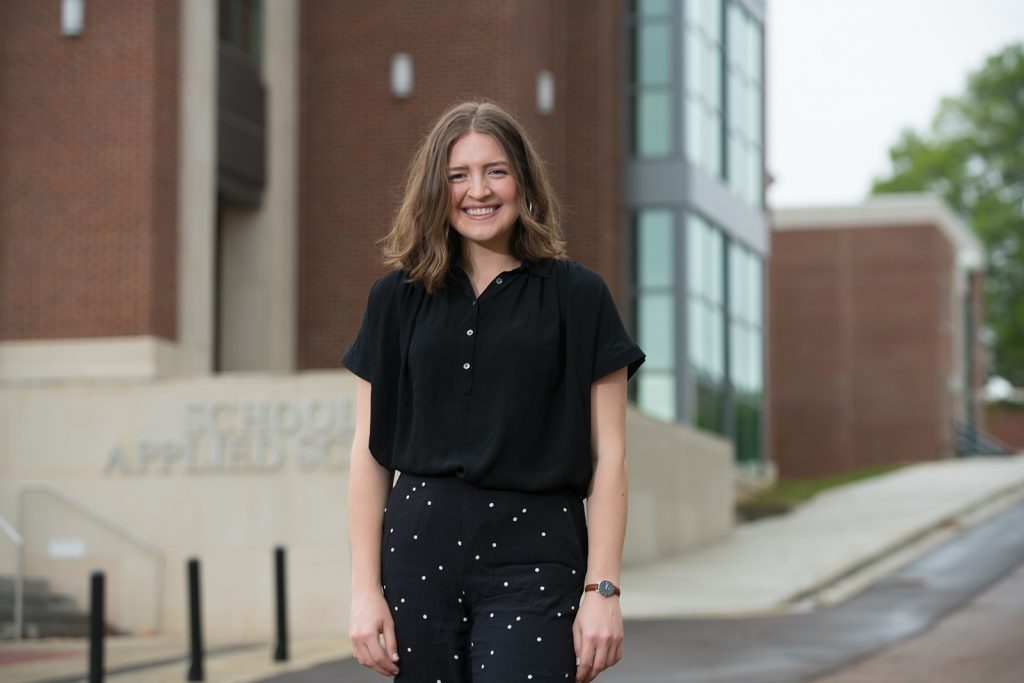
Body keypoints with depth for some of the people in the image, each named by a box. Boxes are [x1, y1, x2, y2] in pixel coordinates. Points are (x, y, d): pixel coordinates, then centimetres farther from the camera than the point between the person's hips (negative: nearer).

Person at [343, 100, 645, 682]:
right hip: (420, 547, 3)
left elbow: (608, 457, 1)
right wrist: (366, 590, 2)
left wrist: (602, 590, -5)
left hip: (534, 554, -2)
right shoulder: (398, 297, 10)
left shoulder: (577, 296, 4)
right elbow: (370, 454, 9)